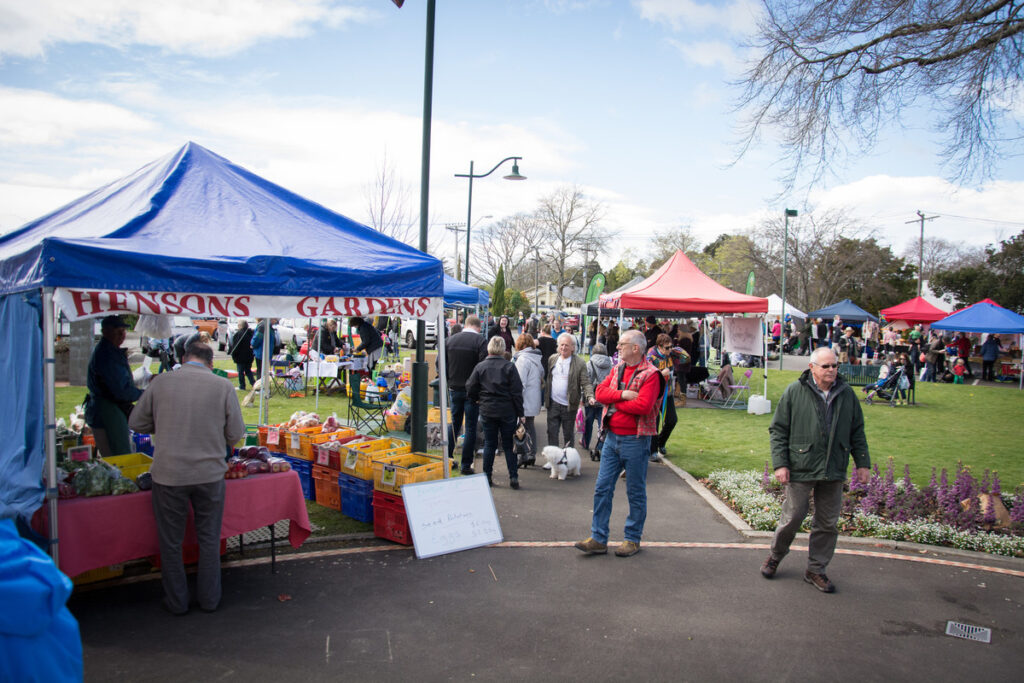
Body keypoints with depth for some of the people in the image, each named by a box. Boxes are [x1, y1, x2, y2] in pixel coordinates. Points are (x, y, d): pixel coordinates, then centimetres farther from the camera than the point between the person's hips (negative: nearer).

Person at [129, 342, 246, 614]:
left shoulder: (160, 382, -4)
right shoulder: (223, 386, -6)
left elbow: (136, 423, 6)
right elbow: (236, 434, -3)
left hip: (168, 474, 0)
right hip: (210, 474, 0)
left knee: (171, 542, 17)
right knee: (209, 540, 17)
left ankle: (176, 602, 29)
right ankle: (209, 599, 28)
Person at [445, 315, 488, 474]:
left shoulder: (450, 339, 4)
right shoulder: (480, 341, -11)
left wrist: (448, 382, 15)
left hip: (454, 389, 4)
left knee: (454, 424, 17)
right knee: (471, 427, 3)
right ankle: (465, 465, 5)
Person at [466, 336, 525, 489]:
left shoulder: (480, 366, -1)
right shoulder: (509, 366, -8)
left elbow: (470, 388, 1)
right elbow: (517, 392, -8)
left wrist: (477, 399, 22)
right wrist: (520, 413, -2)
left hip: (487, 411, 2)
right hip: (507, 411, -2)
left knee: (489, 444, 11)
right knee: (509, 445, 6)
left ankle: (487, 476, 14)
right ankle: (513, 477, 5)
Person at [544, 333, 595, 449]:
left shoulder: (579, 363, -8)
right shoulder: (552, 359, 5)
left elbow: (585, 383, -10)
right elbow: (547, 378, 11)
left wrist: (590, 396, -27)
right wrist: (545, 397, 4)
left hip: (569, 406, -3)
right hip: (553, 404, 3)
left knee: (568, 434, 10)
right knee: (552, 432, 9)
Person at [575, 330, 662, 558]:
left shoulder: (650, 374, -12)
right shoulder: (617, 369, 10)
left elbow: (643, 405, -24)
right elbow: (600, 392, 0)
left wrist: (615, 402, -12)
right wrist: (622, 394, -17)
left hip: (635, 440, -6)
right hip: (612, 437, 7)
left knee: (636, 493, 8)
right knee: (602, 488, 6)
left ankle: (632, 539, 22)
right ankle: (598, 539, 13)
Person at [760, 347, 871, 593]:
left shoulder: (847, 394, 6)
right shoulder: (794, 392, -5)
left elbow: (857, 432, 15)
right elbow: (778, 430, -3)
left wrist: (863, 463, 10)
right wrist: (780, 464, -9)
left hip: (834, 472, 4)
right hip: (800, 470, -3)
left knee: (828, 524, 9)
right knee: (792, 519, 4)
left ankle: (816, 570, 25)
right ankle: (775, 557, 29)